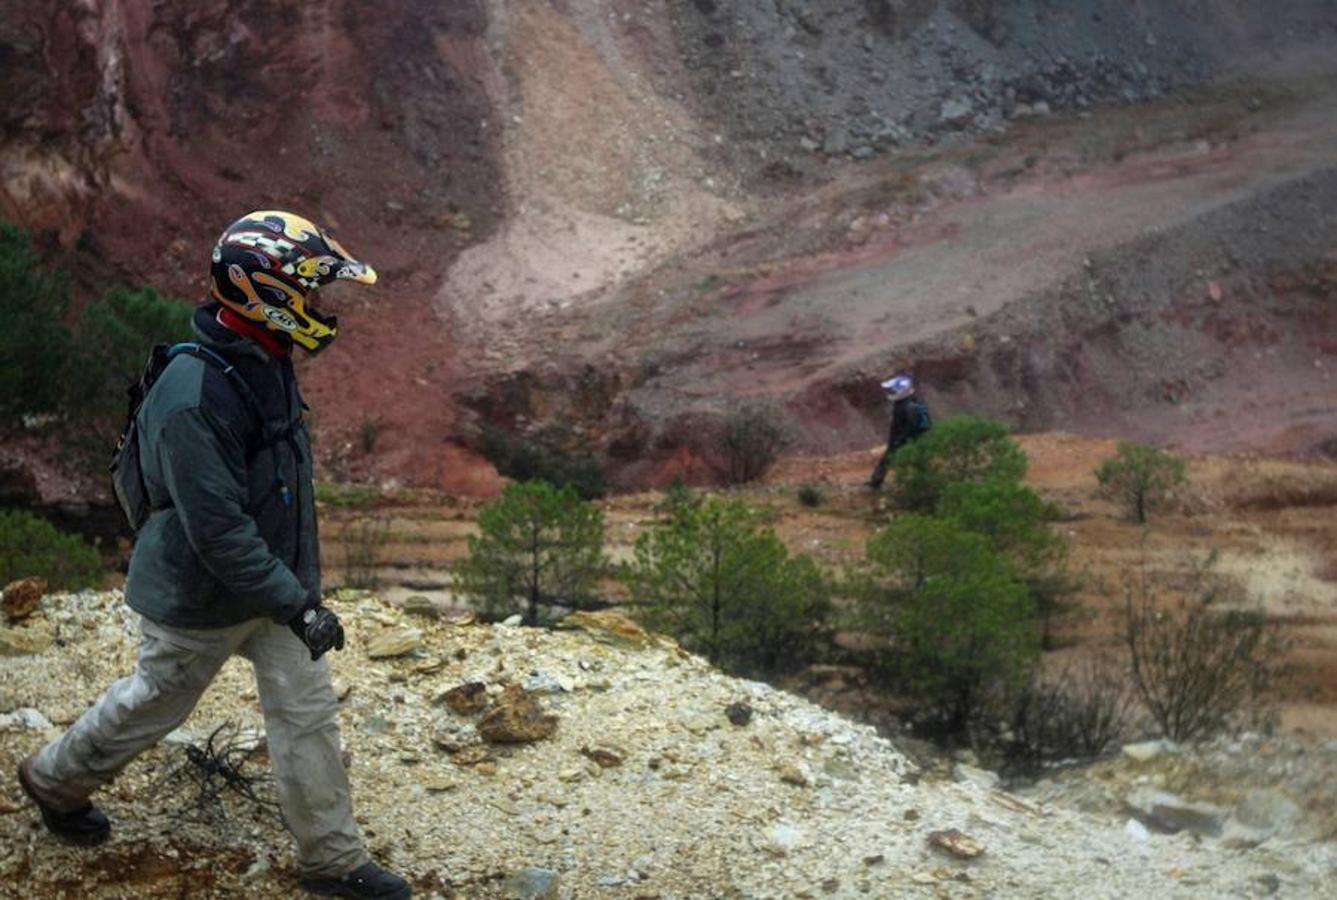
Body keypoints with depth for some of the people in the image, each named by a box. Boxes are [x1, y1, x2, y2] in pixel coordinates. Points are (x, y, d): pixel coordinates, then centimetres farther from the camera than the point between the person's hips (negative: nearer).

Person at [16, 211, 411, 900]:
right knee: (156, 702, 15)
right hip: (203, 600, -7)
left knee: (307, 714, 8)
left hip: (274, 578, 8)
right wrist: (295, 605, -30)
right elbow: (218, 529, -32)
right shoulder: (193, 397, -32)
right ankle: (56, 779, 42)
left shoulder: (266, 365, -1)